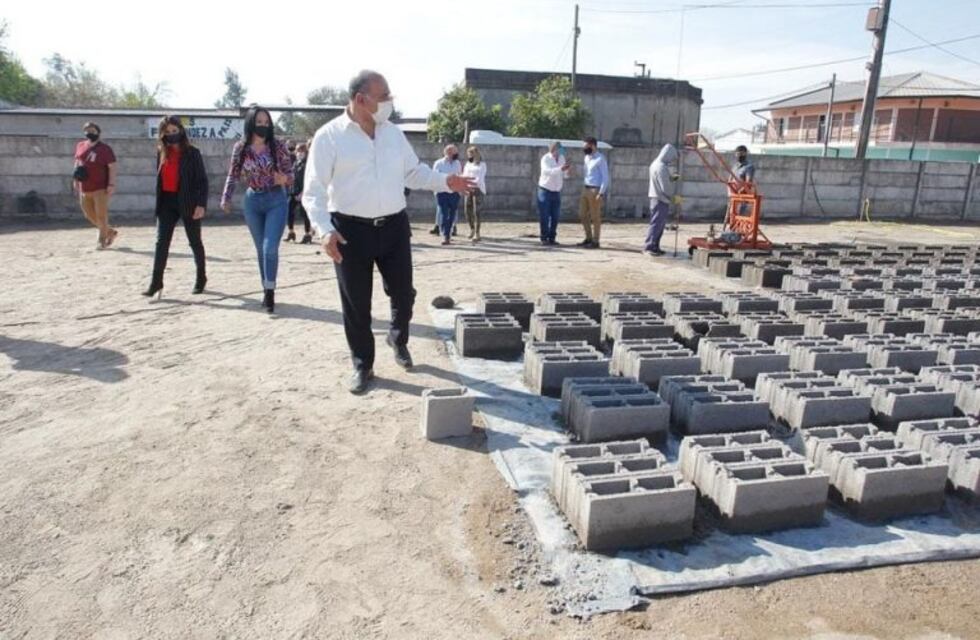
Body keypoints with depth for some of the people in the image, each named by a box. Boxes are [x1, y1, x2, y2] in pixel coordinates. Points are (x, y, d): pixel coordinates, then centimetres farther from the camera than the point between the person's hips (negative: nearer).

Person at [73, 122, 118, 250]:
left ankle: (102, 240, 12)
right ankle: (110, 232, 28)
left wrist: (111, 184, -17)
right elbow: (77, 162, 21)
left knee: (101, 215, -2)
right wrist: (75, 179, 14)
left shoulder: (105, 149, -8)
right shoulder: (80, 146, 10)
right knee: (89, 215, 12)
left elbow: (112, 167, -10)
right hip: (84, 189, 7)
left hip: (100, 188, -7)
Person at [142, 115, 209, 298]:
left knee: (195, 242, 9)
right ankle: (156, 282, -2)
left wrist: (201, 204, -17)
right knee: (161, 242, -3)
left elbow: (202, 180, -8)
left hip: (188, 202, -4)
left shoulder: (192, 153, -5)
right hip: (167, 202, 4)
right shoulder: (162, 153, 10)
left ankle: (201, 278, 23)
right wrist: (159, 201, 11)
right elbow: (159, 178, 16)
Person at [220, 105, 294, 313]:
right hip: (253, 201, 3)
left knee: (270, 248, -12)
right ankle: (267, 290, 21)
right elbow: (233, 175, 9)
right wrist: (226, 198, 5)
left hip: (276, 200, -3)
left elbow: (290, 174, -3)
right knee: (261, 249, 10)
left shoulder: (278, 147, -7)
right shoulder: (240, 148, 0)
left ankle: (270, 291, -2)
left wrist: (284, 179, -24)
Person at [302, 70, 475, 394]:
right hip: (351, 230, -3)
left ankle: (398, 339, 41)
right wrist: (325, 230, -22)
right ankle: (362, 365, 24)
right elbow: (314, 191, -9)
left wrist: (445, 182, -1)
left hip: (394, 226, 4)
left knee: (403, 293, 10)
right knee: (356, 303, 6)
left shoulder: (393, 133, 7)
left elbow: (414, 172, 16)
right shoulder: (329, 136, -8)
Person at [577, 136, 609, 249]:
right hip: (586, 189, 9)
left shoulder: (600, 158, -11)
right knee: (582, 215, 11)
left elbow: (606, 177, -15)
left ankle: (595, 241, 7)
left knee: (595, 217, -2)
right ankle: (588, 238, 22)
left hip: (596, 190, -9)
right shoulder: (587, 157, 13)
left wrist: (601, 193, -20)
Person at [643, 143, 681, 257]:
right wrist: (674, 197, -8)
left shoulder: (656, 163, 12)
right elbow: (665, 188, -21)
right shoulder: (661, 167, -19)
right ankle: (649, 247, -4)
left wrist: (672, 177, 1)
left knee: (659, 224, 14)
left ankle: (654, 246, 18)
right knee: (656, 223, -6)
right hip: (661, 200, -10)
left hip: (657, 198, 10)